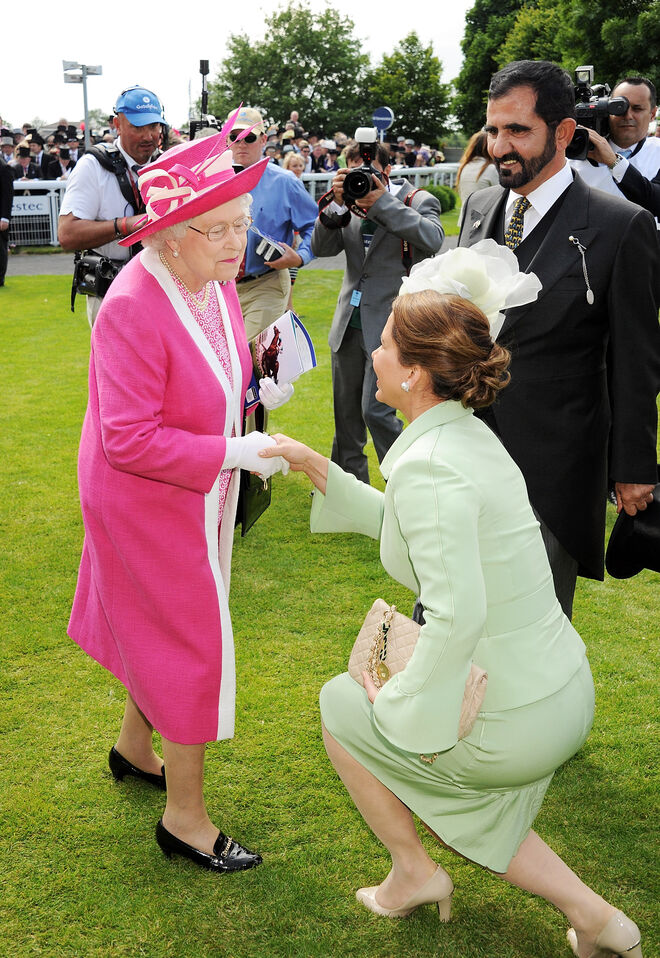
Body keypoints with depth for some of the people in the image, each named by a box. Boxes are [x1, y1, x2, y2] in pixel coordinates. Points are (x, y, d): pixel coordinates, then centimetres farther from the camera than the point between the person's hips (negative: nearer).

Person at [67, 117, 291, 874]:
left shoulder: (214, 281, -5)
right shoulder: (133, 308, -30)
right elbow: (130, 441, -29)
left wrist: (257, 387, -3)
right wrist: (233, 452, -30)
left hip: (200, 493, 8)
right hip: (147, 500, -8)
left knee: (163, 627, 24)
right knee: (191, 643, 1)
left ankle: (135, 746, 49)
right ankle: (184, 816, 19)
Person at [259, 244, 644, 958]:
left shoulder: (428, 465, -25)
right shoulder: (468, 433, 5)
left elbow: (457, 616, -31)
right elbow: (400, 521, 20)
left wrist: (400, 697, -16)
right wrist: (315, 466, 16)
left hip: (513, 723, -8)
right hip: (564, 689, 8)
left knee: (341, 702, 16)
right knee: (465, 816, 32)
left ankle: (413, 872, 29)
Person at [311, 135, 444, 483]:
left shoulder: (417, 201, -5)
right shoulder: (349, 204, 7)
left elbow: (432, 239, -24)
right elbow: (321, 248, -1)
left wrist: (382, 202, -23)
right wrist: (336, 203, -15)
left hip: (390, 326, -6)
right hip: (350, 323, 6)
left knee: (375, 409, -9)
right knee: (346, 410, 15)